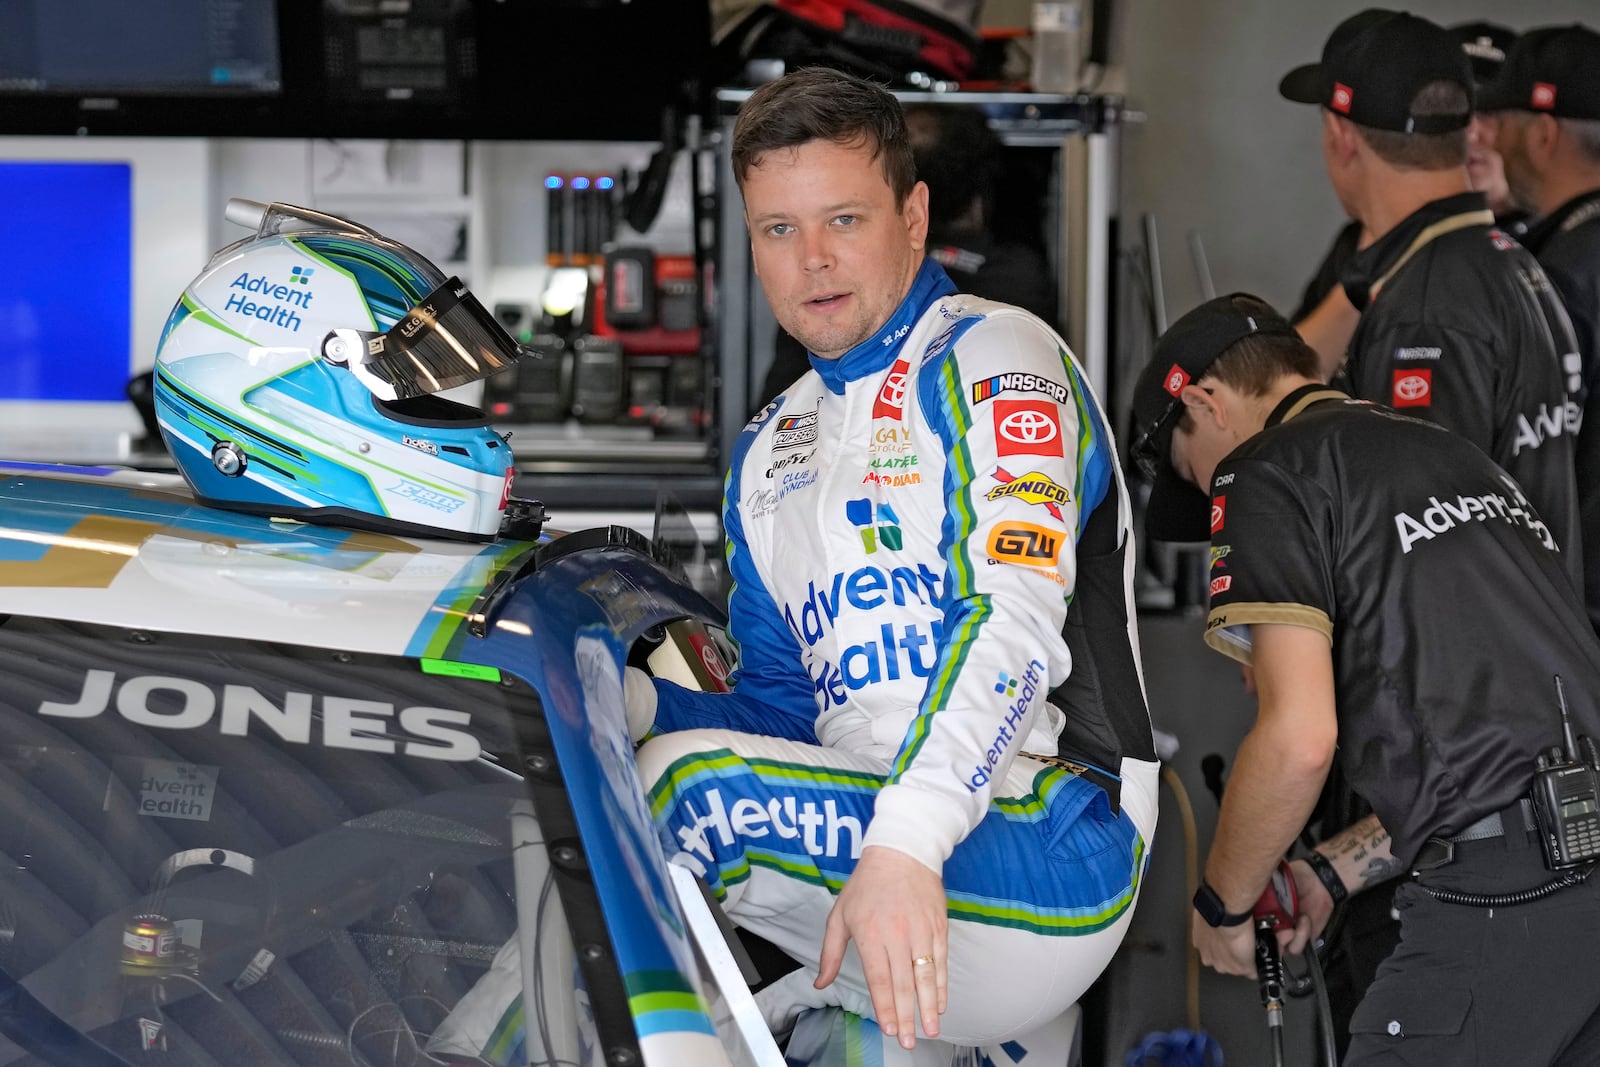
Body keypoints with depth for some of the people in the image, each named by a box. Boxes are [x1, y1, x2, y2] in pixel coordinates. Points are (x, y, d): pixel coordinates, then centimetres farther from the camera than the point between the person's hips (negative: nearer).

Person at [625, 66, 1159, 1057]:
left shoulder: (991, 357, -3)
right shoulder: (770, 453, 21)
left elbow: (1016, 619, -20)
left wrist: (906, 844, -35)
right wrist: (620, 702, -1)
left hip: (1049, 856, -8)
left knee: (692, 786, -27)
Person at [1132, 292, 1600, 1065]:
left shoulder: (1268, 475, 0)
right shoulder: (1455, 456, 26)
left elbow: (1298, 739, -12)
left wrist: (1220, 907, 4)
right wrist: (1333, 871, 27)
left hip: (1507, 897, -8)